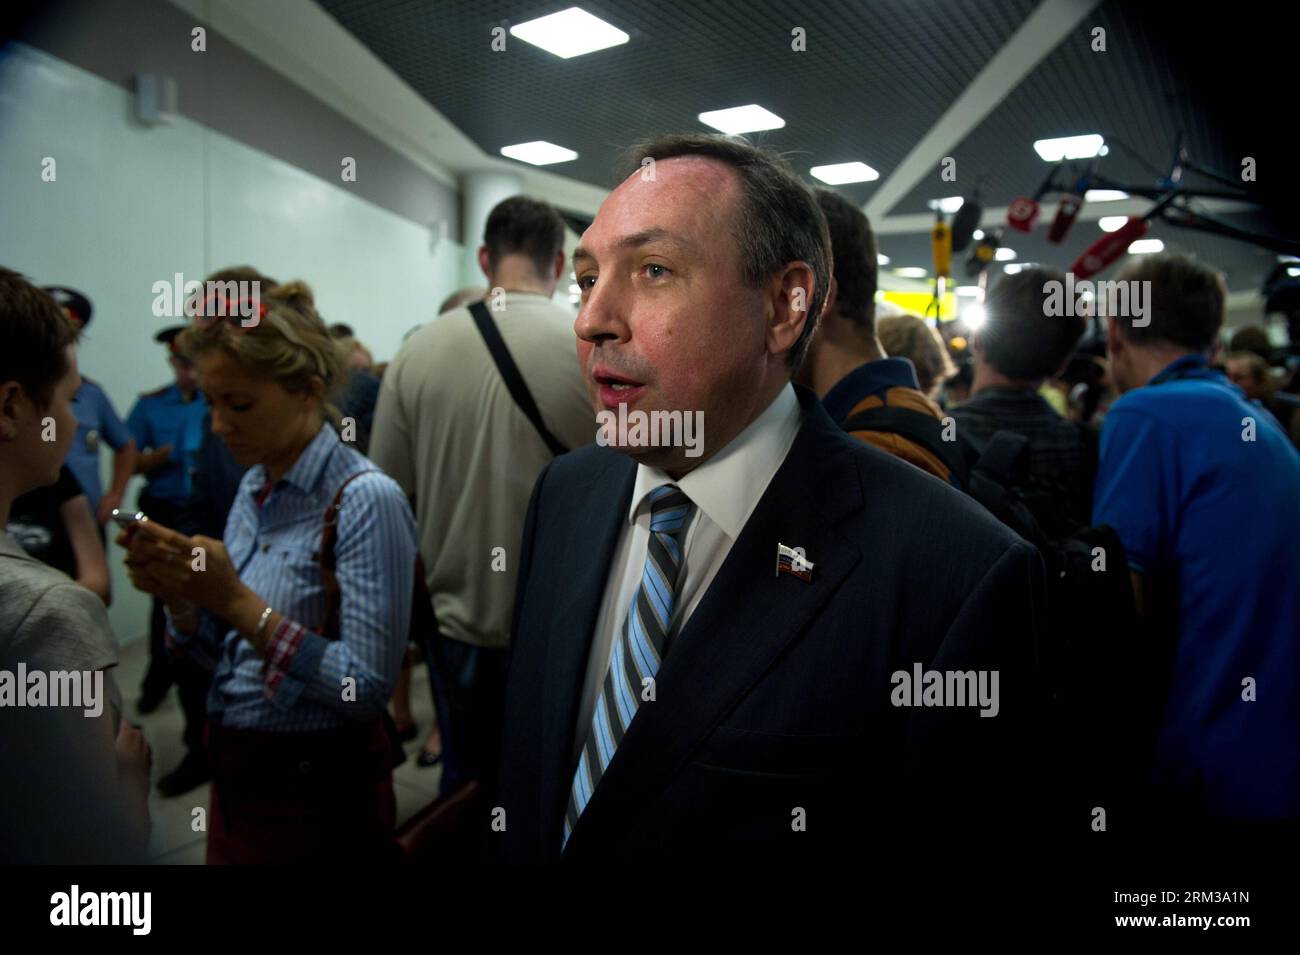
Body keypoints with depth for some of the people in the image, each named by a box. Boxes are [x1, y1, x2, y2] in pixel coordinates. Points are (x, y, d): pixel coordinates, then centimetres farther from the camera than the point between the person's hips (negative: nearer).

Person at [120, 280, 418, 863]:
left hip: (316, 793, -7)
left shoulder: (366, 500, -21)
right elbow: (224, 651, 9)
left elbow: (369, 687, -24)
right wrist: (179, 595, -10)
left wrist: (237, 601, -27)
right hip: (235, 771, 7)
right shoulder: (253, 487, 2)